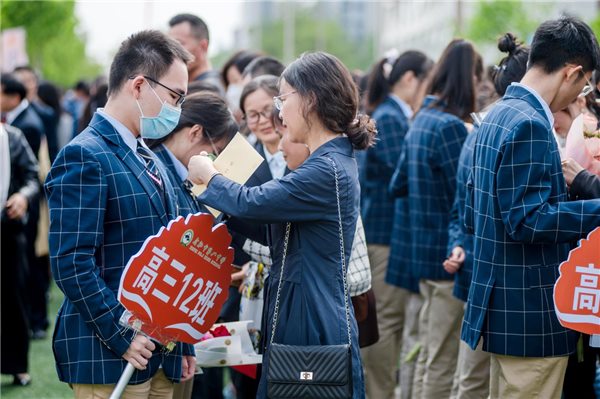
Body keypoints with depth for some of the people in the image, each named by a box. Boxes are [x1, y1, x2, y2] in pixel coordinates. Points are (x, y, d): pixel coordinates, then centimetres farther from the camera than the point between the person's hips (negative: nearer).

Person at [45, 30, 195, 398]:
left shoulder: (149, 160, 16)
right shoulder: (85, 157, -12)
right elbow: (71, 263, -19)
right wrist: (122, 336, -19)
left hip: (161, 354, 8)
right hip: (109, 357, -8)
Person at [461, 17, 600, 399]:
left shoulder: (498, 116, 12)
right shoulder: (530, 125, -18)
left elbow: (473, 215, 17)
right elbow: (528, 221, -23)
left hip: (503, 307, 10)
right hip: (531, 315, -10)